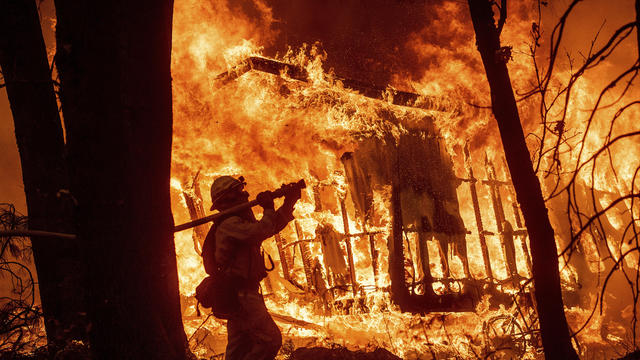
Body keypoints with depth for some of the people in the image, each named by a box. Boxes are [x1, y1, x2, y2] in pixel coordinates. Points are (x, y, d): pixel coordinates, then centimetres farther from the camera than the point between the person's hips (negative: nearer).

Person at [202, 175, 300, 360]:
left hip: (238, 294, 10)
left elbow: (272, 226, 24)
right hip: (240, 294, -10)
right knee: (271, 340, -13)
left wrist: (289, 202, 14)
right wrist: (268, 209, -14)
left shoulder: (238, 222, 18)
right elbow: (261, 232, -30)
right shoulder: (229, 224, -13)